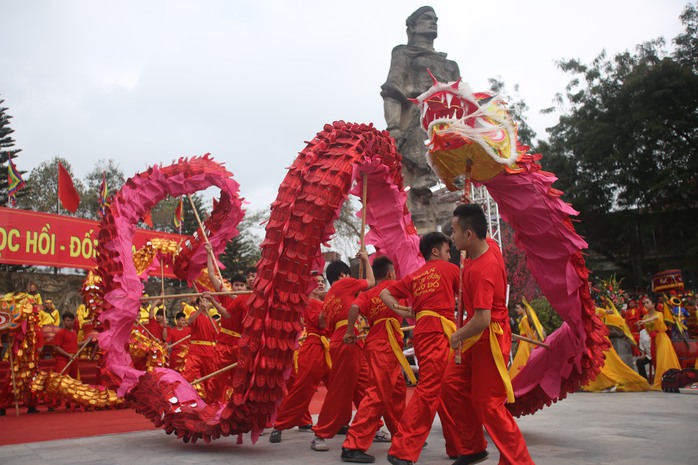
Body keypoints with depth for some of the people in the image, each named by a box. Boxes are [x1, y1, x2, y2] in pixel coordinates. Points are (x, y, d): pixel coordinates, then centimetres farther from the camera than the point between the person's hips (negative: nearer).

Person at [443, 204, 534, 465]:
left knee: (488, 404, -4)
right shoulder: (489, 245, -3)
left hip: (489, 339, -9)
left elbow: (482, 319, -31)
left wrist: (457, 337, -17)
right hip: (475, 336, 9)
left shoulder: (483, 271, -28)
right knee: (453, 386, 11)